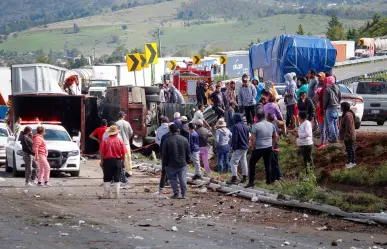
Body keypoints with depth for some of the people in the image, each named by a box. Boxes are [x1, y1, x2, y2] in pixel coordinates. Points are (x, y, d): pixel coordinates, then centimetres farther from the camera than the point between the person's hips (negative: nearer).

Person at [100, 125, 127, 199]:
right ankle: (117, 195, 5)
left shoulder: (105, 141, -6)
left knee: (107, 179, 8)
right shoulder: (120, 141, -3)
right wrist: (122, 162, 9)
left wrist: (102, 161, 5)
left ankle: (106, 194, 8)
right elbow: (123, 154, -2)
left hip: (107, 161, -1)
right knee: (117, 179, 7)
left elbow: (102, 153, -6)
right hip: (118, 161, 1)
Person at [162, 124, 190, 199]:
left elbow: (164, 155, -6)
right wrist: (187, 161, 17)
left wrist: (165, 164, 3)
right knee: (183, 179, 4)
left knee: (173, 179, 9)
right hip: (182, 164, 2)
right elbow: (188, 152, 6)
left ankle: (176, 193, 2)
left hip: (171, 165, -2)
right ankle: (184, 194, 2)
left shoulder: (167, 141, -11)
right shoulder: (184, 139, -1)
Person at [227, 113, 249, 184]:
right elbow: (248, 137, 18)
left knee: (233, 162, -6)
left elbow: (234, 138, -18)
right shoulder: (245, 126, 10)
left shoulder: (236, 126, -15)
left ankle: (234, 178, -13)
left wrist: (233, 147, -13)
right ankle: (244, 178, 19)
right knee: (244, 162, 15)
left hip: (238, 148, -8)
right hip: (245, 147, 9)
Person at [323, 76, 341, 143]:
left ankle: (333, 138, -6)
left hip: (330, 108, -7)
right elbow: (340, 97, 13)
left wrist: (324, 107, 2)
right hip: (336, 107, 7)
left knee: (330, 123, -3)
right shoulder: (337, 88, 6)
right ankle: (336, 136, 19)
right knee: (335, 123, 16)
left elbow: (325, 100, -11)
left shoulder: (327, 89, -15)